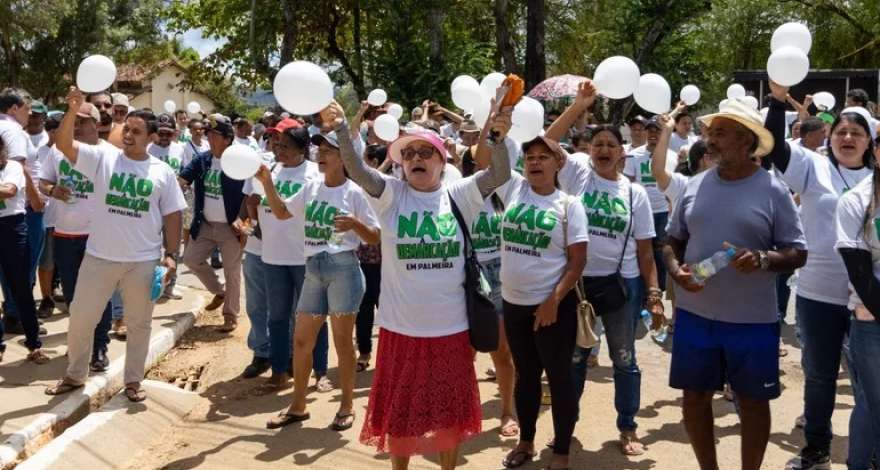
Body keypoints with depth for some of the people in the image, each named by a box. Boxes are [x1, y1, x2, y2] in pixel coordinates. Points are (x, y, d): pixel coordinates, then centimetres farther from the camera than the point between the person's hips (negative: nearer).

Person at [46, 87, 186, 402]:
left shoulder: (163, 172, 1)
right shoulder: (103, 157, -1)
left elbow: (172, 216, 5)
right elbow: (63, 144, -15)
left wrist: (171, 254, -2)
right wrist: (73, 111, -30)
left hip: (143, 261, 0)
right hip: (100, 257, 0)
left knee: (138, 323, 11)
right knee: (81, 317, 8)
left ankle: (133, 381, 26)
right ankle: (75, 375, 29)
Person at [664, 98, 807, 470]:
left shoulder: (773, 190, -6)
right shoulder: (695, 185, 4)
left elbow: (798, 253, -4)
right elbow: (673, 241, 13)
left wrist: (763, 259, -23)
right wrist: (676, 270, -8)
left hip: (752, 320, -3)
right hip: (694, 313, 3)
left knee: (753, 401, 10)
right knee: (695, 396, 12)